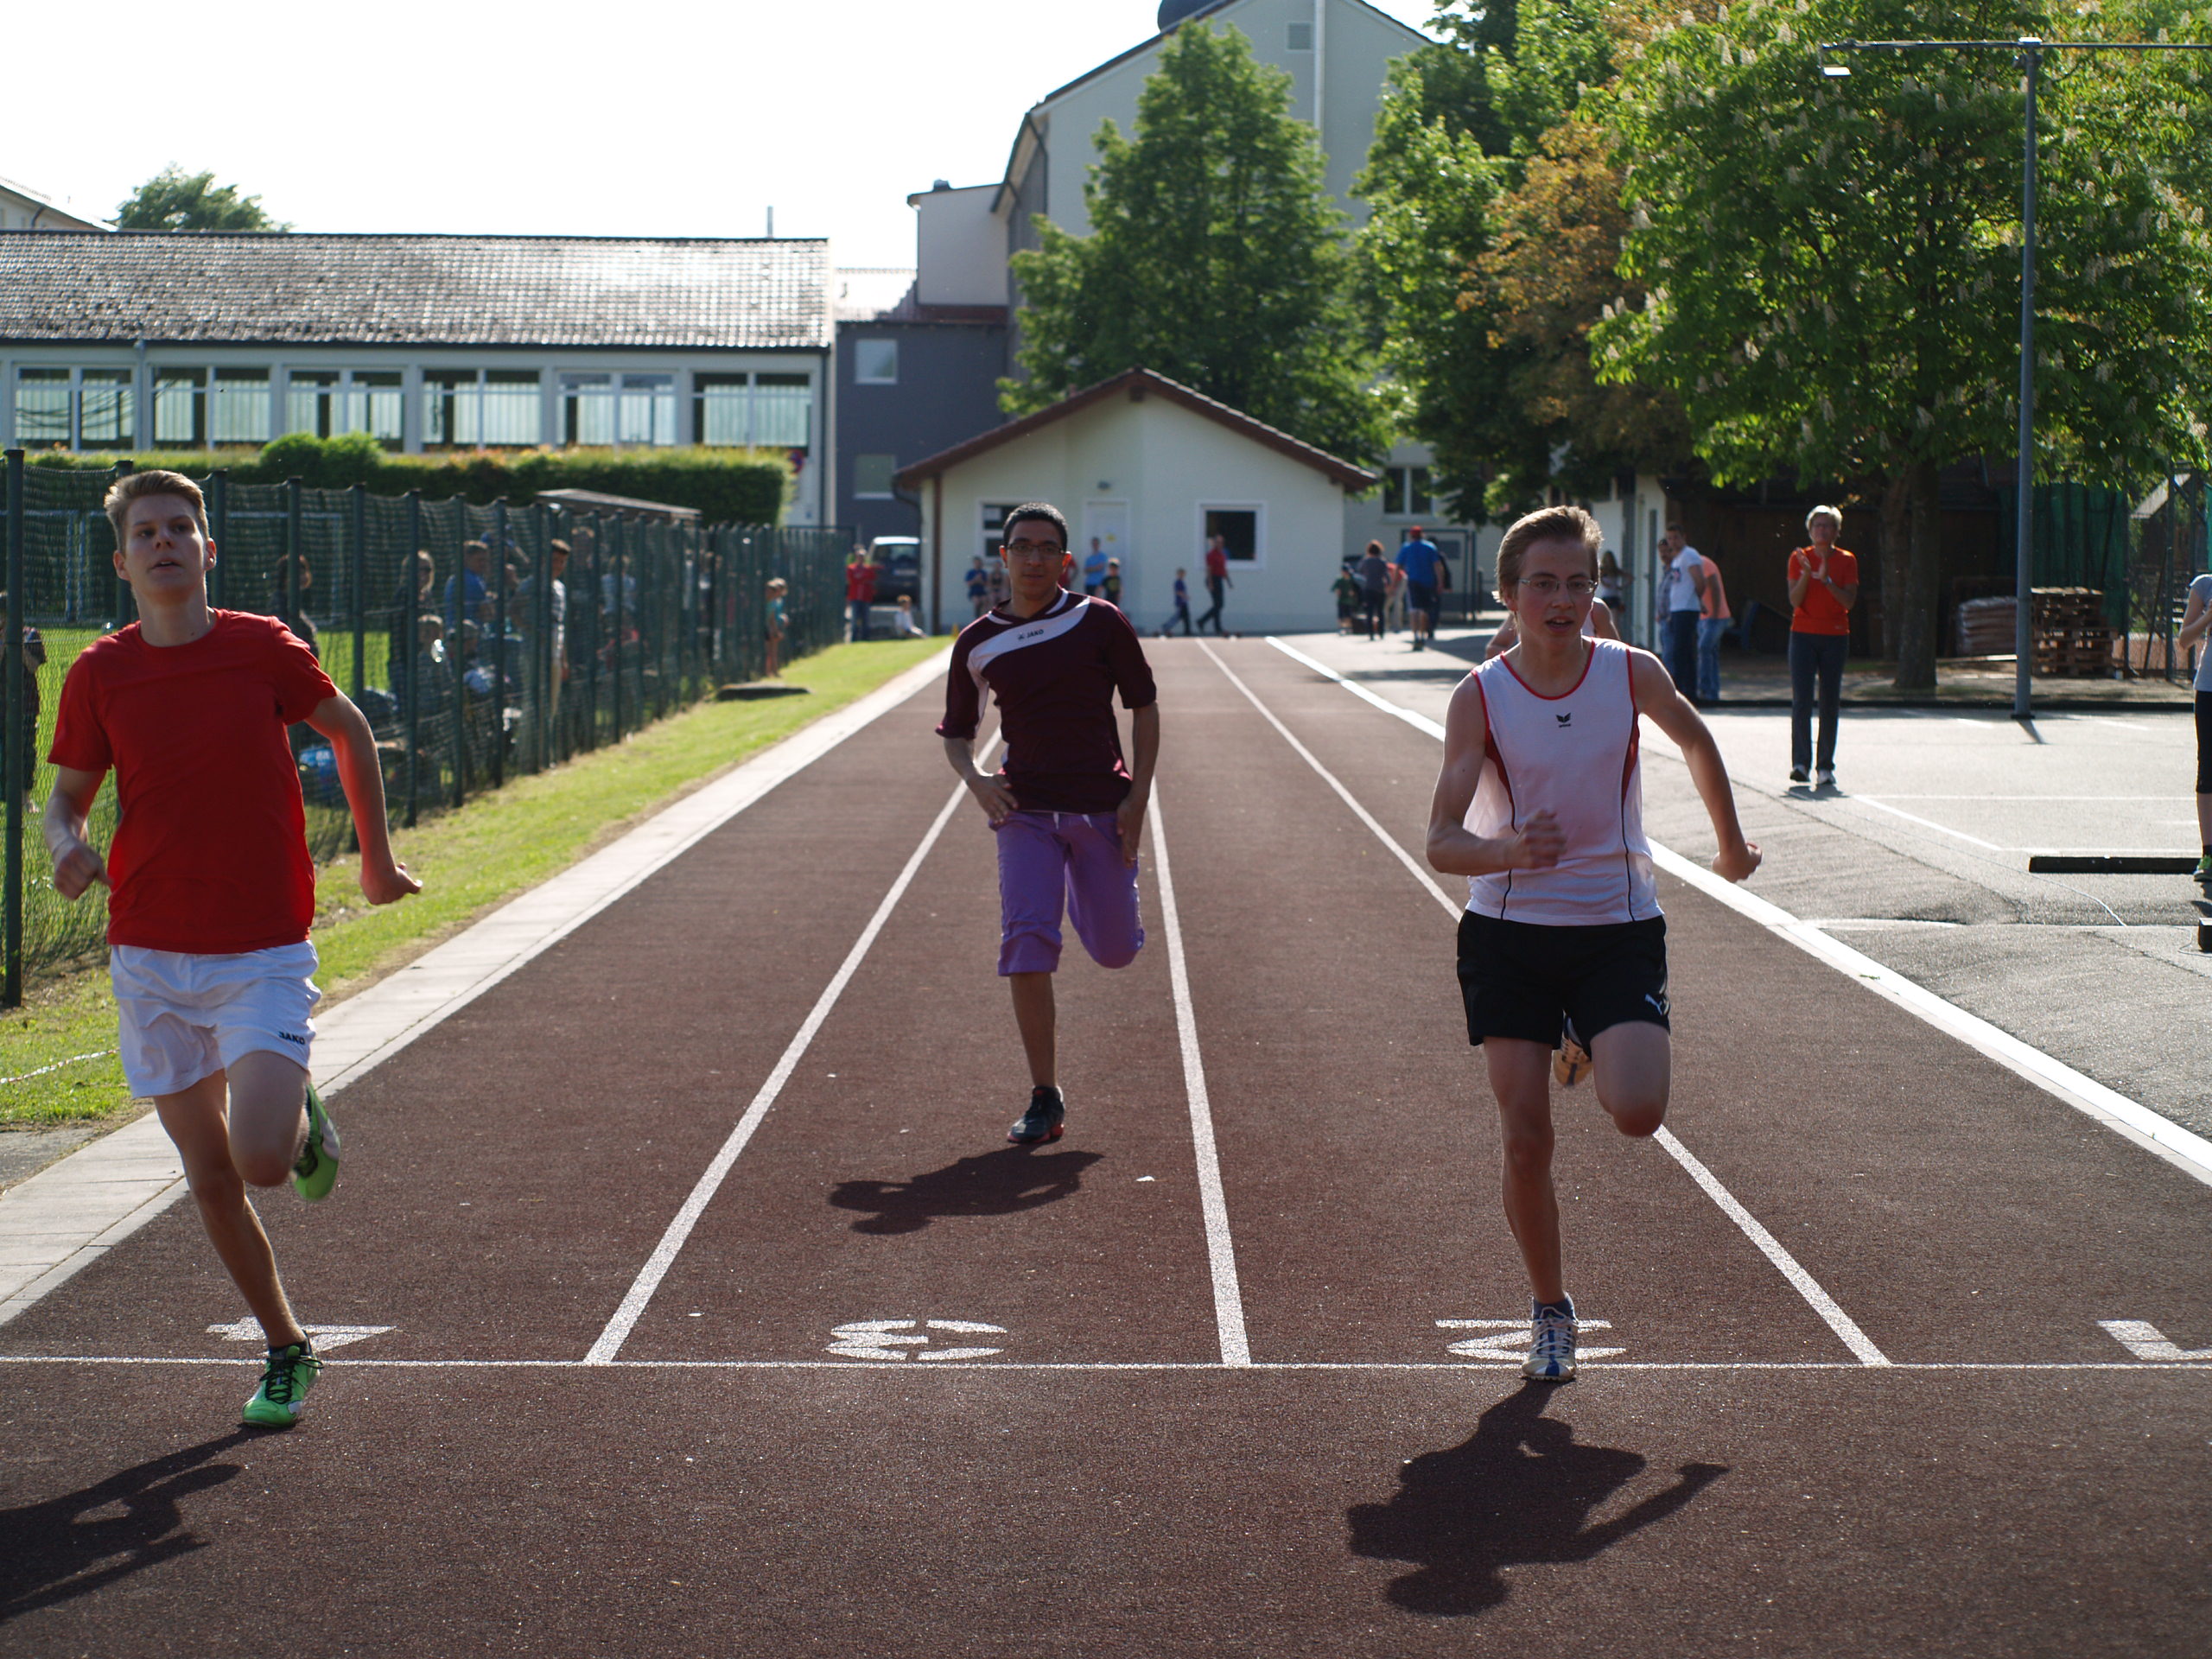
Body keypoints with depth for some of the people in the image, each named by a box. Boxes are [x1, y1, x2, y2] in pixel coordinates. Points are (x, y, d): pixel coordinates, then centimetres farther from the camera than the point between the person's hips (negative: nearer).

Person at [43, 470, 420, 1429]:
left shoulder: (262, 649, -6)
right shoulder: (98, 674, -2)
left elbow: (350, 731, 11)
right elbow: (67, 799, 9)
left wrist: (377, 856, 16)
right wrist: (68, 850, -14)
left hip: (264, 957, -2)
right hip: (150, 960, 2)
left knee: (261, 1159, -20)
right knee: (210, 1178, 6)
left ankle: (303, 1120, 16)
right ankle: (286, 1352, 24)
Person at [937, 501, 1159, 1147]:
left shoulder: (1100, 623, -2)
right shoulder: (978, 644, 3)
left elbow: (1144, 707, 4)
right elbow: (956, 731, 15)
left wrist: (1138, 794, -5)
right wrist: (973, 778, -6)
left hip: (1101, 804, 0)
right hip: (1025, 808, 0)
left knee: (1114, 950, 6)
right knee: (1027, 947, -15)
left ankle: (1096, 901, 47)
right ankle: (1045, 1099, -6)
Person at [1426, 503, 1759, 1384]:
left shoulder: (1632, 675, -6)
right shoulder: (1480, 697, -10)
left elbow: (1697, 742, 16)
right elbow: (1442, 842, -15)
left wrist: (1730, 842, 27)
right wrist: (1508, 850, -36)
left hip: (1618, 928, 0)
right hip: (1508, 933, 0)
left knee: (1638, 1112, -18)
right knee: (1525, 1139, -3)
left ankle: (1593, 1049, 19)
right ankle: (1549, 1311, 19)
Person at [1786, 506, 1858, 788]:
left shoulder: (1847, 561, 4)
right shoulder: (1800, 558, 4)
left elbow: (1849, 601, -6)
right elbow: (1795, 600, -4)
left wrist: (1827, 580, -18)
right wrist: (1806, 574, -19)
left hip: (1835, 637, 1)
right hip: (1803, 635, -1)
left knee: (1830, 703, 0)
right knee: (1801, 700, -11)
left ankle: (1825, 766, 5)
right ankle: (1800, 762, -8)